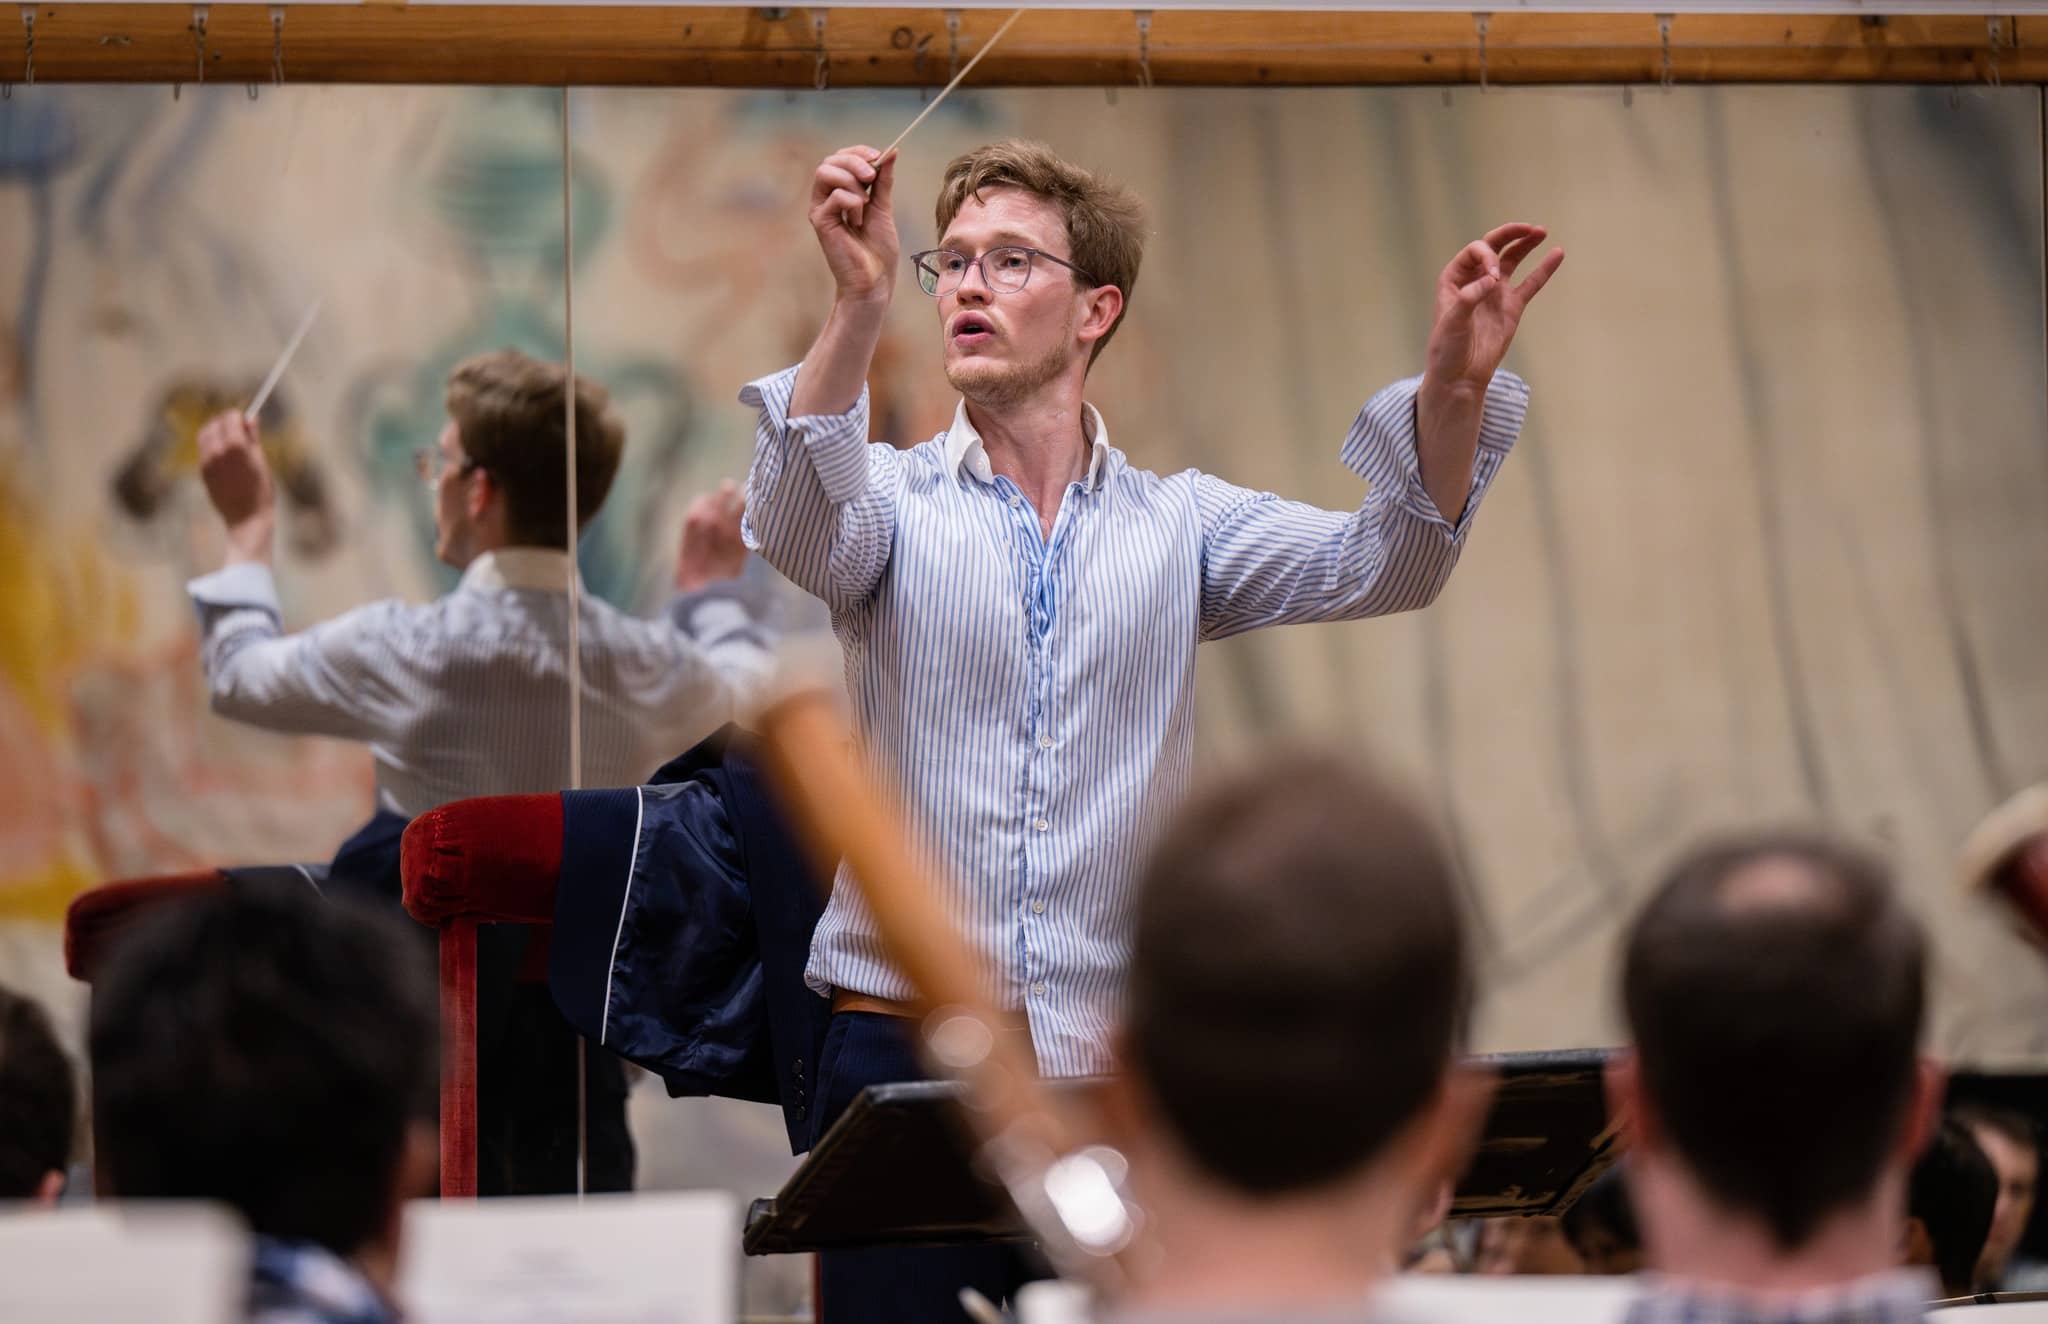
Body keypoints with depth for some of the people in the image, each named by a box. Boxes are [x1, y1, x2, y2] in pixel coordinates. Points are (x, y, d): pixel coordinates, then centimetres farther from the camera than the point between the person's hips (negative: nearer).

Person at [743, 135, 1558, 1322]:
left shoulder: (1179, 522, 9)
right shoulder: (893, 501, 5)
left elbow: (1381, 564, -5)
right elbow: (800, 528, -18)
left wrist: (1455, 388, -25)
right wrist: (859, 305, -35)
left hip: (1121, 1062, 1)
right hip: (907, 1050, -1)